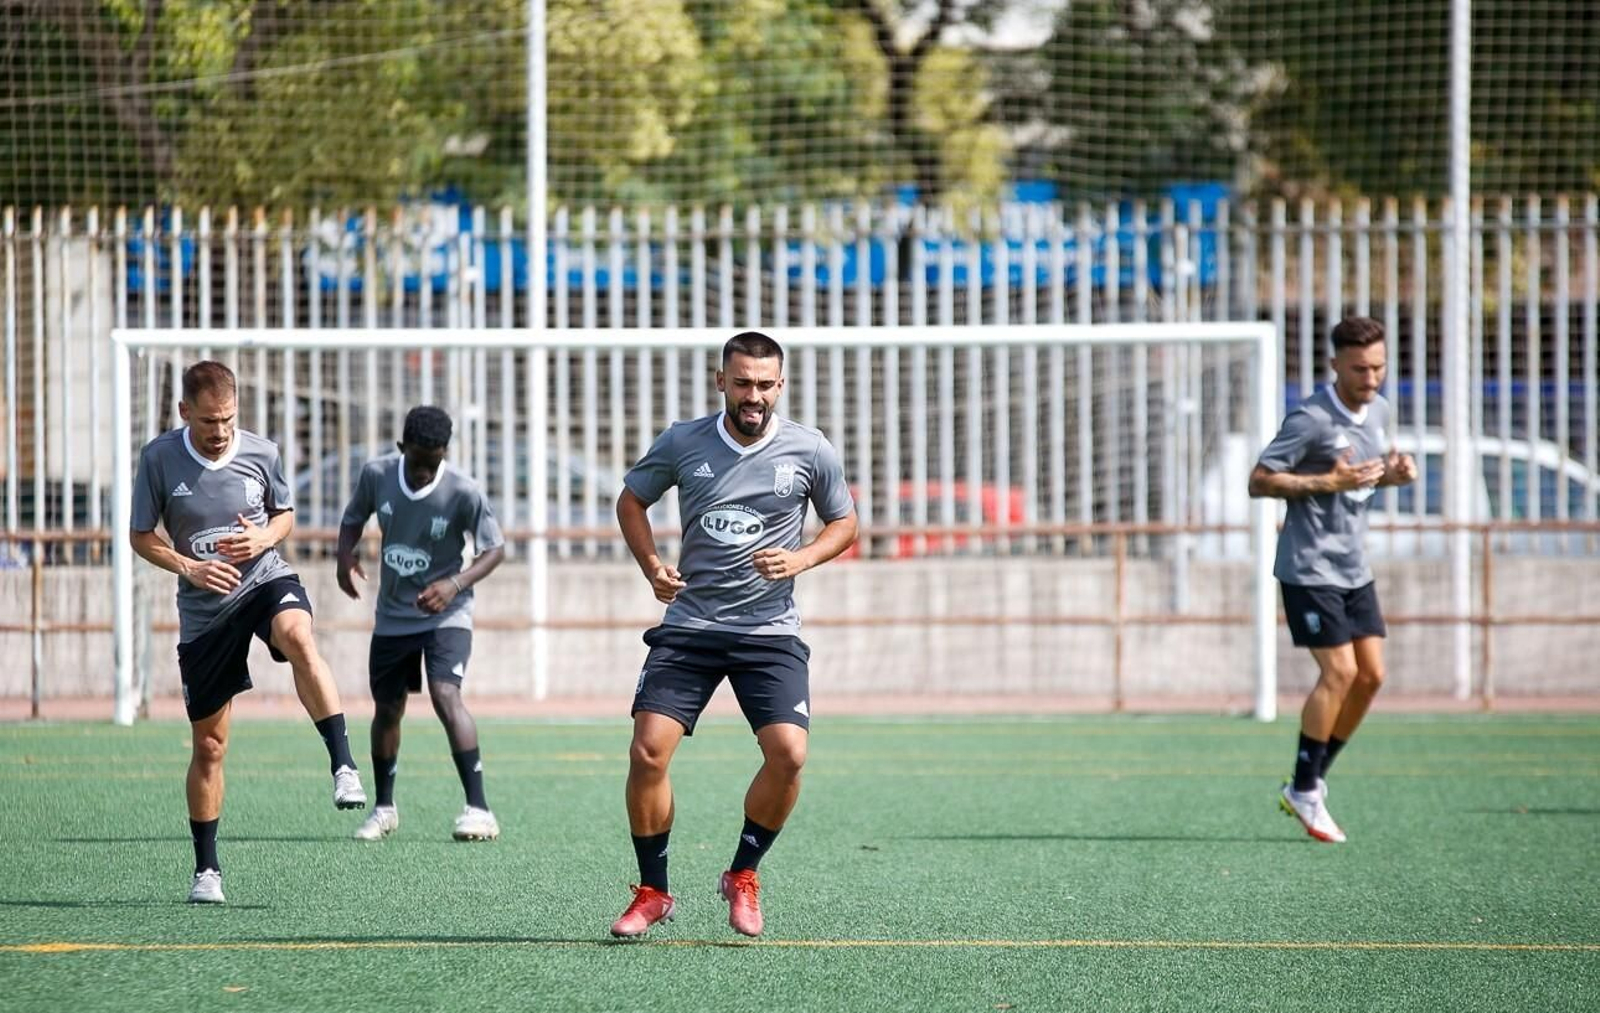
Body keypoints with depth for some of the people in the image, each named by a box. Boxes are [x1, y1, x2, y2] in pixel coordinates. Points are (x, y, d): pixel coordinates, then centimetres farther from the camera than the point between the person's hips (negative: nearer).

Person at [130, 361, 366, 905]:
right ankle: (206, 870, 18)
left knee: (298, 636, -38)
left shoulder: (262, 453, -4)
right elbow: (141, 535, 2)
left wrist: (264, 538, -11)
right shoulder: (158, 458, -6)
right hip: (204, 610, 1)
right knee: (208, 744, 4)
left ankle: (343, 768, -43)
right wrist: (188, 567, -16)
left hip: (266, 580, 0)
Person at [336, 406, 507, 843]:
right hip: (392, 616, 4)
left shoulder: (462, 492, -20)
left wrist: (456, 584, -27)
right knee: (387, 708, 12)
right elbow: (353, 519, 8)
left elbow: (495, 549, -10)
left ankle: (478, 809, -24)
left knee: (446, 695, -24)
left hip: (446, 614, -4)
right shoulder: (377, 474, -10)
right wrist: (345, 556, -13)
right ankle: (385, 808, 33)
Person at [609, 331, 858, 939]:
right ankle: (652, 892, 5)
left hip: (770, 631, 0)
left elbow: (844, 524, 12)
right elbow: (631, 501, 15)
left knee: (788, 752, -18)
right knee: (648, 751, -13)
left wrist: (800, 560, -7)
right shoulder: (681, 443, -1)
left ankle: (743, 876, 6)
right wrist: (652, 565, -2)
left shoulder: (810, 451, -2)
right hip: (689, 625, 0)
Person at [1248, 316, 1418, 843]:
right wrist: (1327, 482, -25)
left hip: (1353, 567, 8)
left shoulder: (1378, 409, 7)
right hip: (1310, 567, -8)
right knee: (1339, 672, -13)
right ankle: (1304, 791, -2)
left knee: (1371, 674, 3)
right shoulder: (1311, 419, -17)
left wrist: (1393, 472, 0)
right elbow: (1259, 480, -16)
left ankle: (1314, 779, 15)